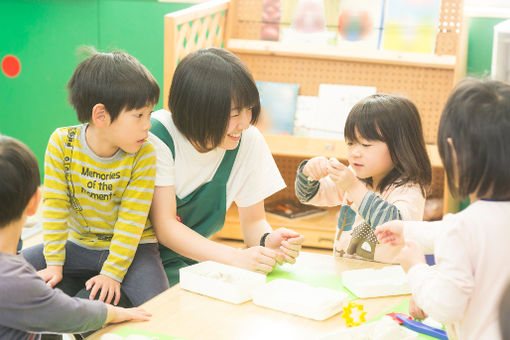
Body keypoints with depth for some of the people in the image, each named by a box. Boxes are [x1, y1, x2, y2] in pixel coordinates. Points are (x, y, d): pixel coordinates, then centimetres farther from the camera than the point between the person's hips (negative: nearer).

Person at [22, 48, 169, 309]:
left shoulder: (143, 154, -18)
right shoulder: (61, 143, -15)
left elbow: (132, 219, -17)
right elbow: (54, 206, -10)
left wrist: (112, 273, -21)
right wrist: (54, 264, -12)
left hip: (131, 248, -2)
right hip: (79, 245, 2)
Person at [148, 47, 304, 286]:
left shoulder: (249, 141, -10)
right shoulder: (158, 137, -22)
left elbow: (253, 221, 0)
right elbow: (165, 228, -24)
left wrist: (268, 240, -25)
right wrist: (236, 257, -37)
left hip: (193, 258, 4)